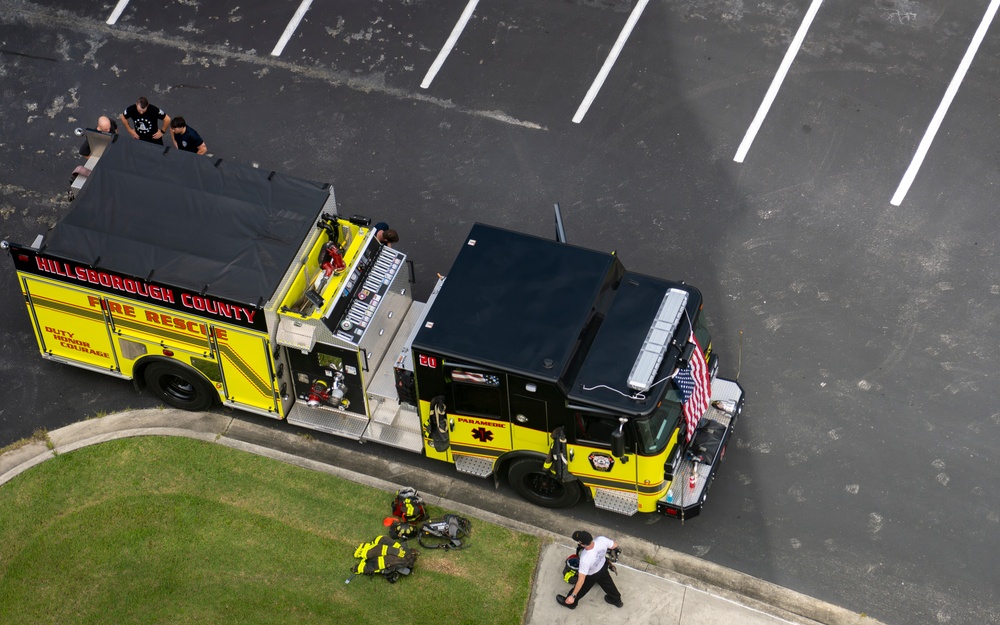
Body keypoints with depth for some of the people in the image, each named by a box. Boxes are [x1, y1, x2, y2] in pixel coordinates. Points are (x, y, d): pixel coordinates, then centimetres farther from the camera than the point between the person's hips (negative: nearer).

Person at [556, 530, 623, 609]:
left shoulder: (585, 559, -47)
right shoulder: (602, 540, -38)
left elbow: (581, 580, -38)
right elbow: (615, 545, -14)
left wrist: (573, 596, -28)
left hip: (591, 576, -4)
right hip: (603, 567, 4)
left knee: (581, 589, 26)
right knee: (607, 583, 33)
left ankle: (570, 603, 55)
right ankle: (616, 600, 58)